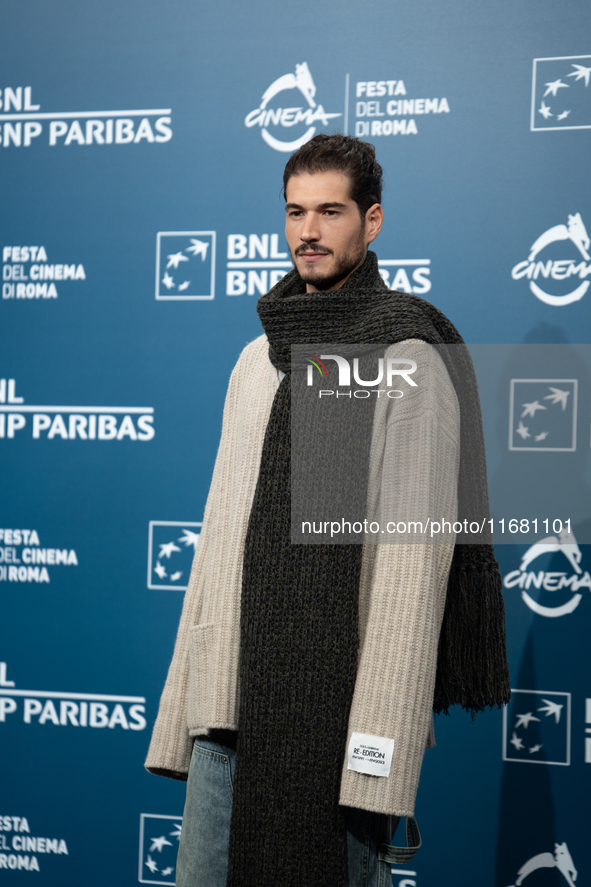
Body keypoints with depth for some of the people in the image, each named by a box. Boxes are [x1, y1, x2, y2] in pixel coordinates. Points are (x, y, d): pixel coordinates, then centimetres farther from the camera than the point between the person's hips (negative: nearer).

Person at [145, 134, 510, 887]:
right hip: (232, 706, 6)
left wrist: (380, 734, -18)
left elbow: (417, 554, -13)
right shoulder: (258, 360, 17)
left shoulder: (405, 357, -6)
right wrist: (184, 709, 12)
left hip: (336, 705, -6)